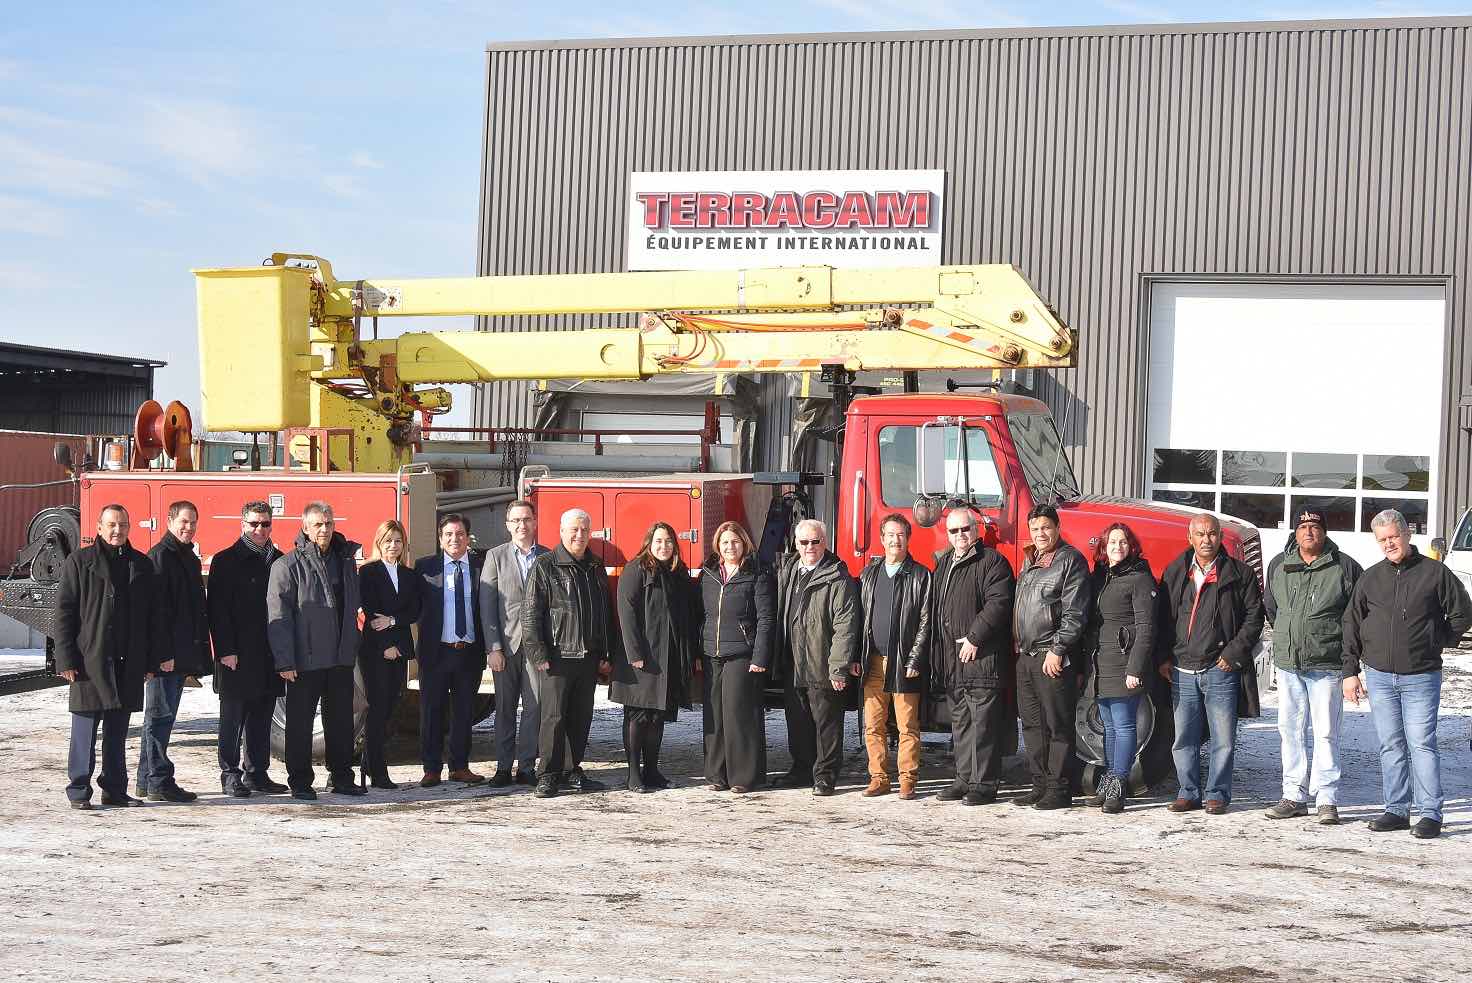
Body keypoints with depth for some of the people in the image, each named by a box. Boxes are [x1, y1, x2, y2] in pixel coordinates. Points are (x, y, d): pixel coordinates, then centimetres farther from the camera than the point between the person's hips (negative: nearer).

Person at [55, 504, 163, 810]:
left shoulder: (142, 565, 12)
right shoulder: (80, 562, 0)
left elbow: (154, 616, 13)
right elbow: (64, 612, -3)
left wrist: (151, 662, 8)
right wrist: (66, 659, -10)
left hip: (129, 664, 4)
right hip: (90, 661, -4)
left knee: (118, 730, 10)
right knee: (85, 728, -2)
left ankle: (115, 789, 16)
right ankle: (79, 791, 5)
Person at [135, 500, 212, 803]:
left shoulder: (189, 558, 18)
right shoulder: (159, 557, -11)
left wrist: (196, 657, 19)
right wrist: (163, 653, -23)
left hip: (183, 652, 10)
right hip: (165, 654, -9)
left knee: (163, 716, 12)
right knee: (160, 715, -5)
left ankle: (148, 782, 18)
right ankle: (158, 783, -3)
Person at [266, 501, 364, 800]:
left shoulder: (345, 560, 11)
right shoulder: (288, 565, -7)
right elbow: (278, 615, -11)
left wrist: (353, 644, 13)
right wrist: (284, 661, -17)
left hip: (341, 659, 5)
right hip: (305, 660, -5)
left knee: (341, 719, 10)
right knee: (300, 721, 2)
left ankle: (341, 777, 20)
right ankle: (300, 781, 9)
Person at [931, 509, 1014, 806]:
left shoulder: (991, 562, -6)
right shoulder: (943, 563, 19)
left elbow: (998, 603, -17)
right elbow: (935, 609, 24)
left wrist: (974, 638, -18)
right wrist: (936, 653, 15)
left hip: (982, 658, -8)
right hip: (951, 661, 8)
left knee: (983, 723, -6)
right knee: (960, 723, 13)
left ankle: (984, 784, -3)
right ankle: (965, 780, 20)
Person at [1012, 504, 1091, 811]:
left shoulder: (1071, 561, -7)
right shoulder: (1030, 562, 19)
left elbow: (1075, 613, -14)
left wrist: (1057, 650, -18)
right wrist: (1018, 646, 17)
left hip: (1054, 659, -9)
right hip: (1025, 656, 9)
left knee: (1058, 726, -4)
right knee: (1032, 725, 12)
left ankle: (1059, 790, 0)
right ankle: (1040, 785, 19)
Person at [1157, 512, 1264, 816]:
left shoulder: (1240, 574, 0)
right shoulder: (1175, 572, 9)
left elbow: (1254, 617, 1)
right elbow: (1163, 617, 14)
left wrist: (1234, 654, -7)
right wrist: (1163, 657, 5)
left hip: (1221, 669, -3)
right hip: (1182, 670, 3)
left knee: (1223, 739, 1)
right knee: (1183, 738, 7)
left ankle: (1217, 794, 11)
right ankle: (1188, 792, 17)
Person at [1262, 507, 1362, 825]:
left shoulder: (1344, 566, -4)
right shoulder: (1278, 566, 9)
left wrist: (1347, 648, 6)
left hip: (1327, 666, -4)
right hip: (1287, 664, 4)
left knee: (1326, 733, -4)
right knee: (1290, 730, 7)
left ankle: (1326, 799, 1)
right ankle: (1294, 796, 14)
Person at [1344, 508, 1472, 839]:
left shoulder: (1435, 573, -1)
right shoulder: (1370, 579, 8)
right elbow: (1351, 626, 11)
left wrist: (1436, 642, 1)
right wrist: (1351, 671, 7)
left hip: (1421, 677, -4)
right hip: (1379, 676, 4)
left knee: (1422, 744, -7)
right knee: (1390, 746, 9)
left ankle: (1430, 814, -4)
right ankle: (1396, 810, 15)